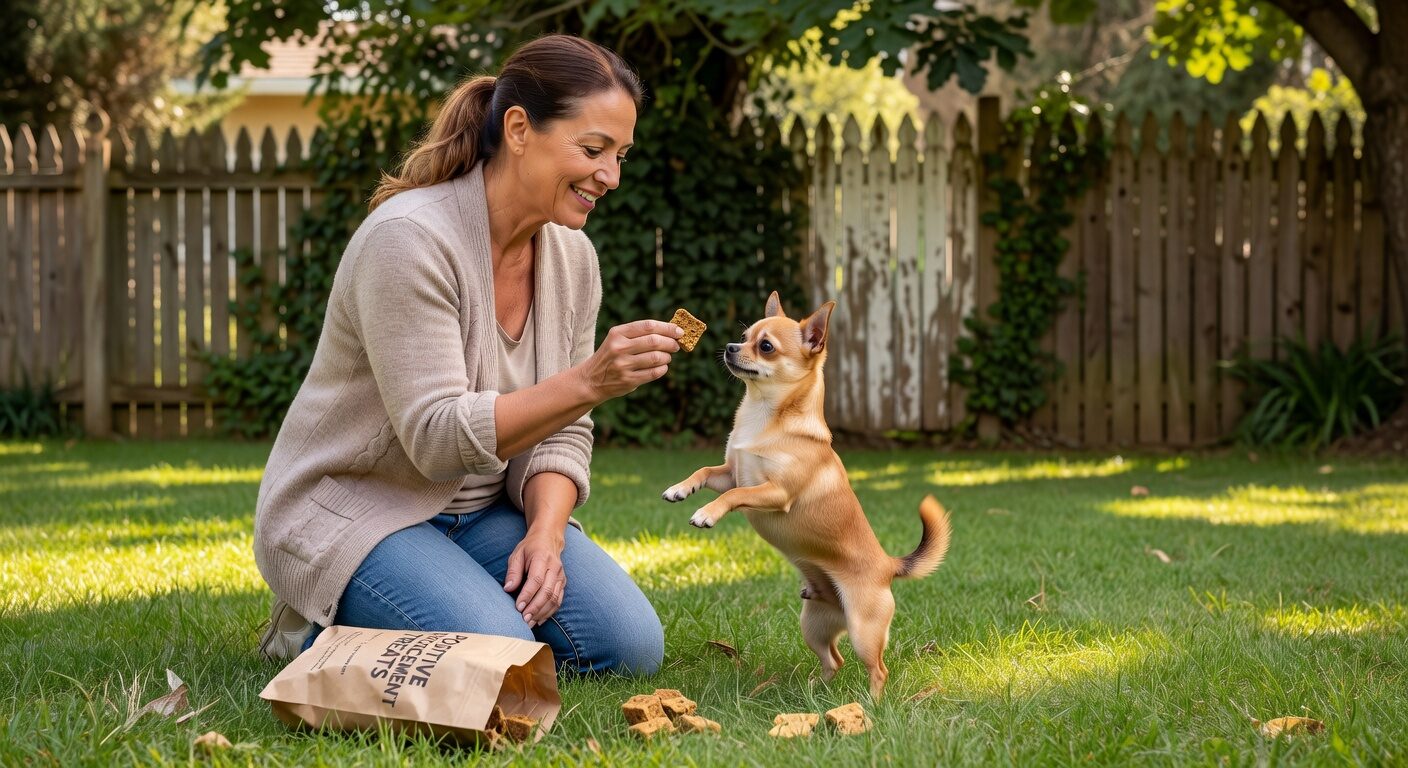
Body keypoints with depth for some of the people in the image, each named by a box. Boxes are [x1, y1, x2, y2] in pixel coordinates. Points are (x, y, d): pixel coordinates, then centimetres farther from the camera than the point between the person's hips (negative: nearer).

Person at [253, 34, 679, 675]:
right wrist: (588, 382, -39)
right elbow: (438, 437, -28)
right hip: (353, 509, -7)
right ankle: (323, 629, 1)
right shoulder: (408, 237, -23)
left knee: (630, 646, -10)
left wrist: (545, 536, -15)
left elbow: (560, 434, 5)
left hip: (480, 513, 7)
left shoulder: (573, 258, 0)